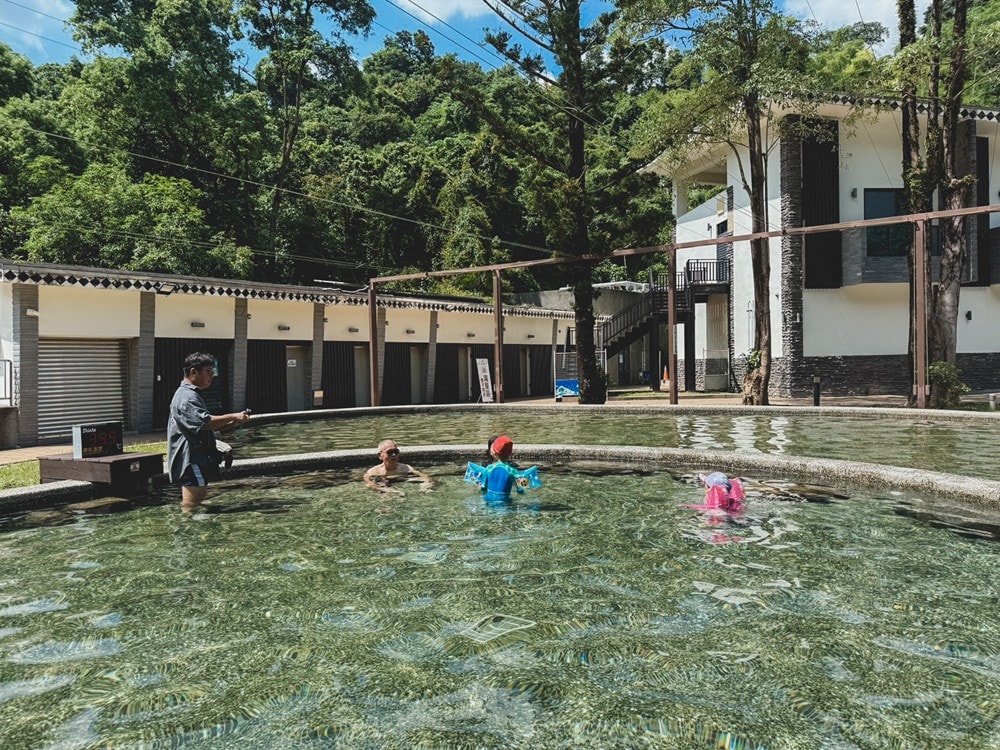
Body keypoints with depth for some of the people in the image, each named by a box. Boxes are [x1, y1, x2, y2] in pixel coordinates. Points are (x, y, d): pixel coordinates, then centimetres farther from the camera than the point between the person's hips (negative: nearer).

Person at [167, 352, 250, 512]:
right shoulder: (187, 397, -16)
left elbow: (205, 426, 26)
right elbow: (205, 422, -28)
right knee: (193, 511, -10)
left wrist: (229, 424, 11)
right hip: (191, 464, -11)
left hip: (197, 463, 11)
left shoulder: (192, 394, 20)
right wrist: (232, 416, -20)